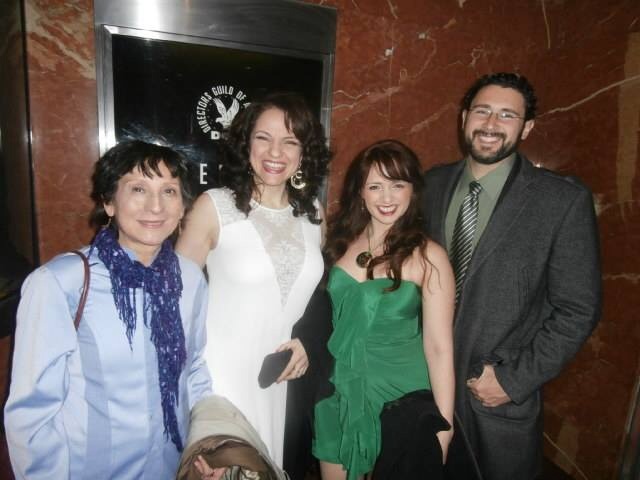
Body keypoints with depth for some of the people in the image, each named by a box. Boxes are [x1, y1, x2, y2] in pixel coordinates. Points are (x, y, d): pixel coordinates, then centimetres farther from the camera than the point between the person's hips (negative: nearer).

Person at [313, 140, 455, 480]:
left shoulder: (427, 257, -14)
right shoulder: (341, 241, -2)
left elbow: (439, 346, -14)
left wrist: (443, 426, -13)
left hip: (398, 393, -3)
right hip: (338, 389, 3)